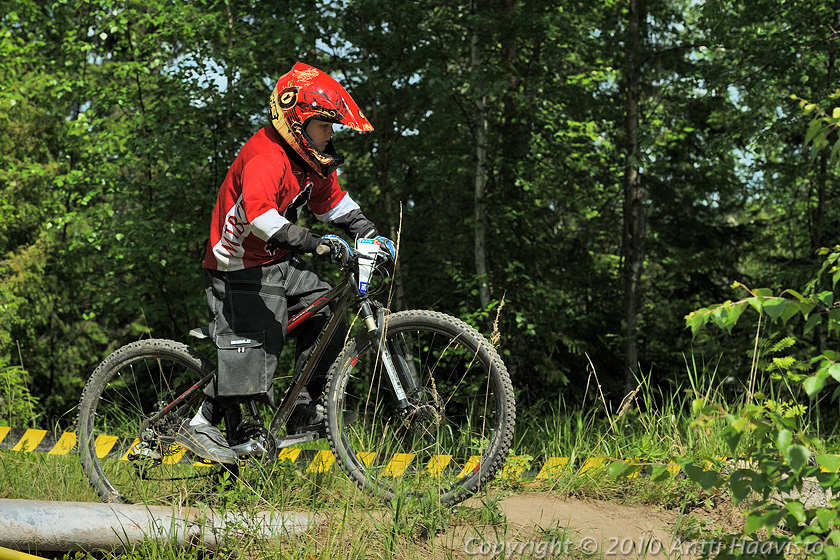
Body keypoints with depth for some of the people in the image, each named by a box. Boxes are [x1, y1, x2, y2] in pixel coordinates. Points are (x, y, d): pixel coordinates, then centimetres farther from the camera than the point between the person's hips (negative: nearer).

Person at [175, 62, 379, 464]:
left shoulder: (310, 157, 5)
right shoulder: (266, 158, -26)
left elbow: (332, 202, 19)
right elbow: (258, 214, -41)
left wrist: (369, 234, 7)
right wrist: (311, 242, -48)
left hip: (278, 263, 9)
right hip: (241, 268, -9)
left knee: (327, 310, 0)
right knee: (254, 343, -15)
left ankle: (305, 409, 8)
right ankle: (200, 426, -3)